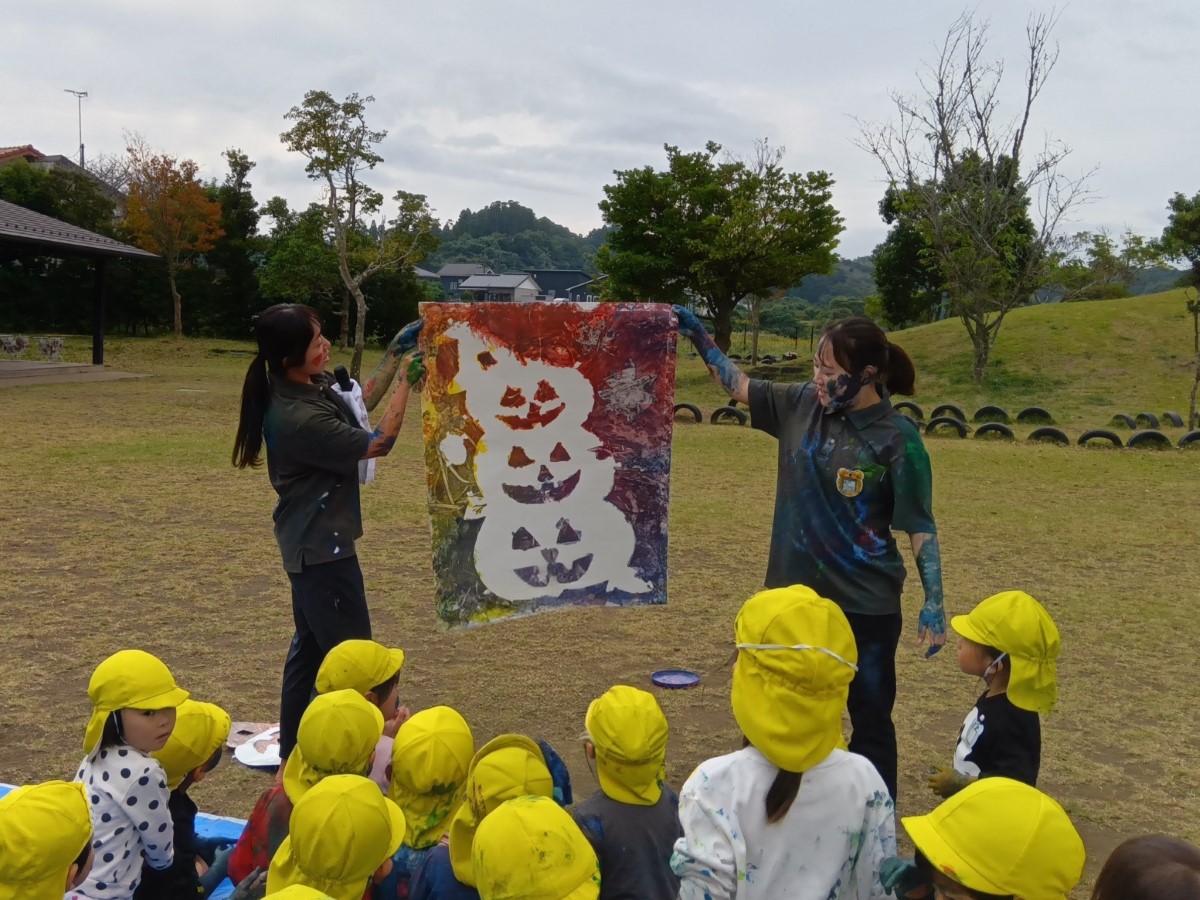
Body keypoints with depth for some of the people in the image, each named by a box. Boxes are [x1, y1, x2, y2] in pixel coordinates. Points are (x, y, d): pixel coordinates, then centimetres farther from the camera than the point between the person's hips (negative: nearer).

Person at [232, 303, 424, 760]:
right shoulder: (299, 417, -29)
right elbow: (379, 442, -20)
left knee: (311, 645, 20)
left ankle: (293, 749, 32)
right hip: (321, 544, -10)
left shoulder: (310, 385, -2)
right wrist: (408, 381, -15)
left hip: (311, 541, 10)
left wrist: (396, 353, 6)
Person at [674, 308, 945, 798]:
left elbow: (920, 526, -11)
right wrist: (699, 337, 7)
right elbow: (739, 386, 12)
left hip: (866, 604, -5)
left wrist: (933, 601, -13)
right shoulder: (802, 404, -2)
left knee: (870, 718, 10)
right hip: (798, 592, 5)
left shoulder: (897, 439, -15)